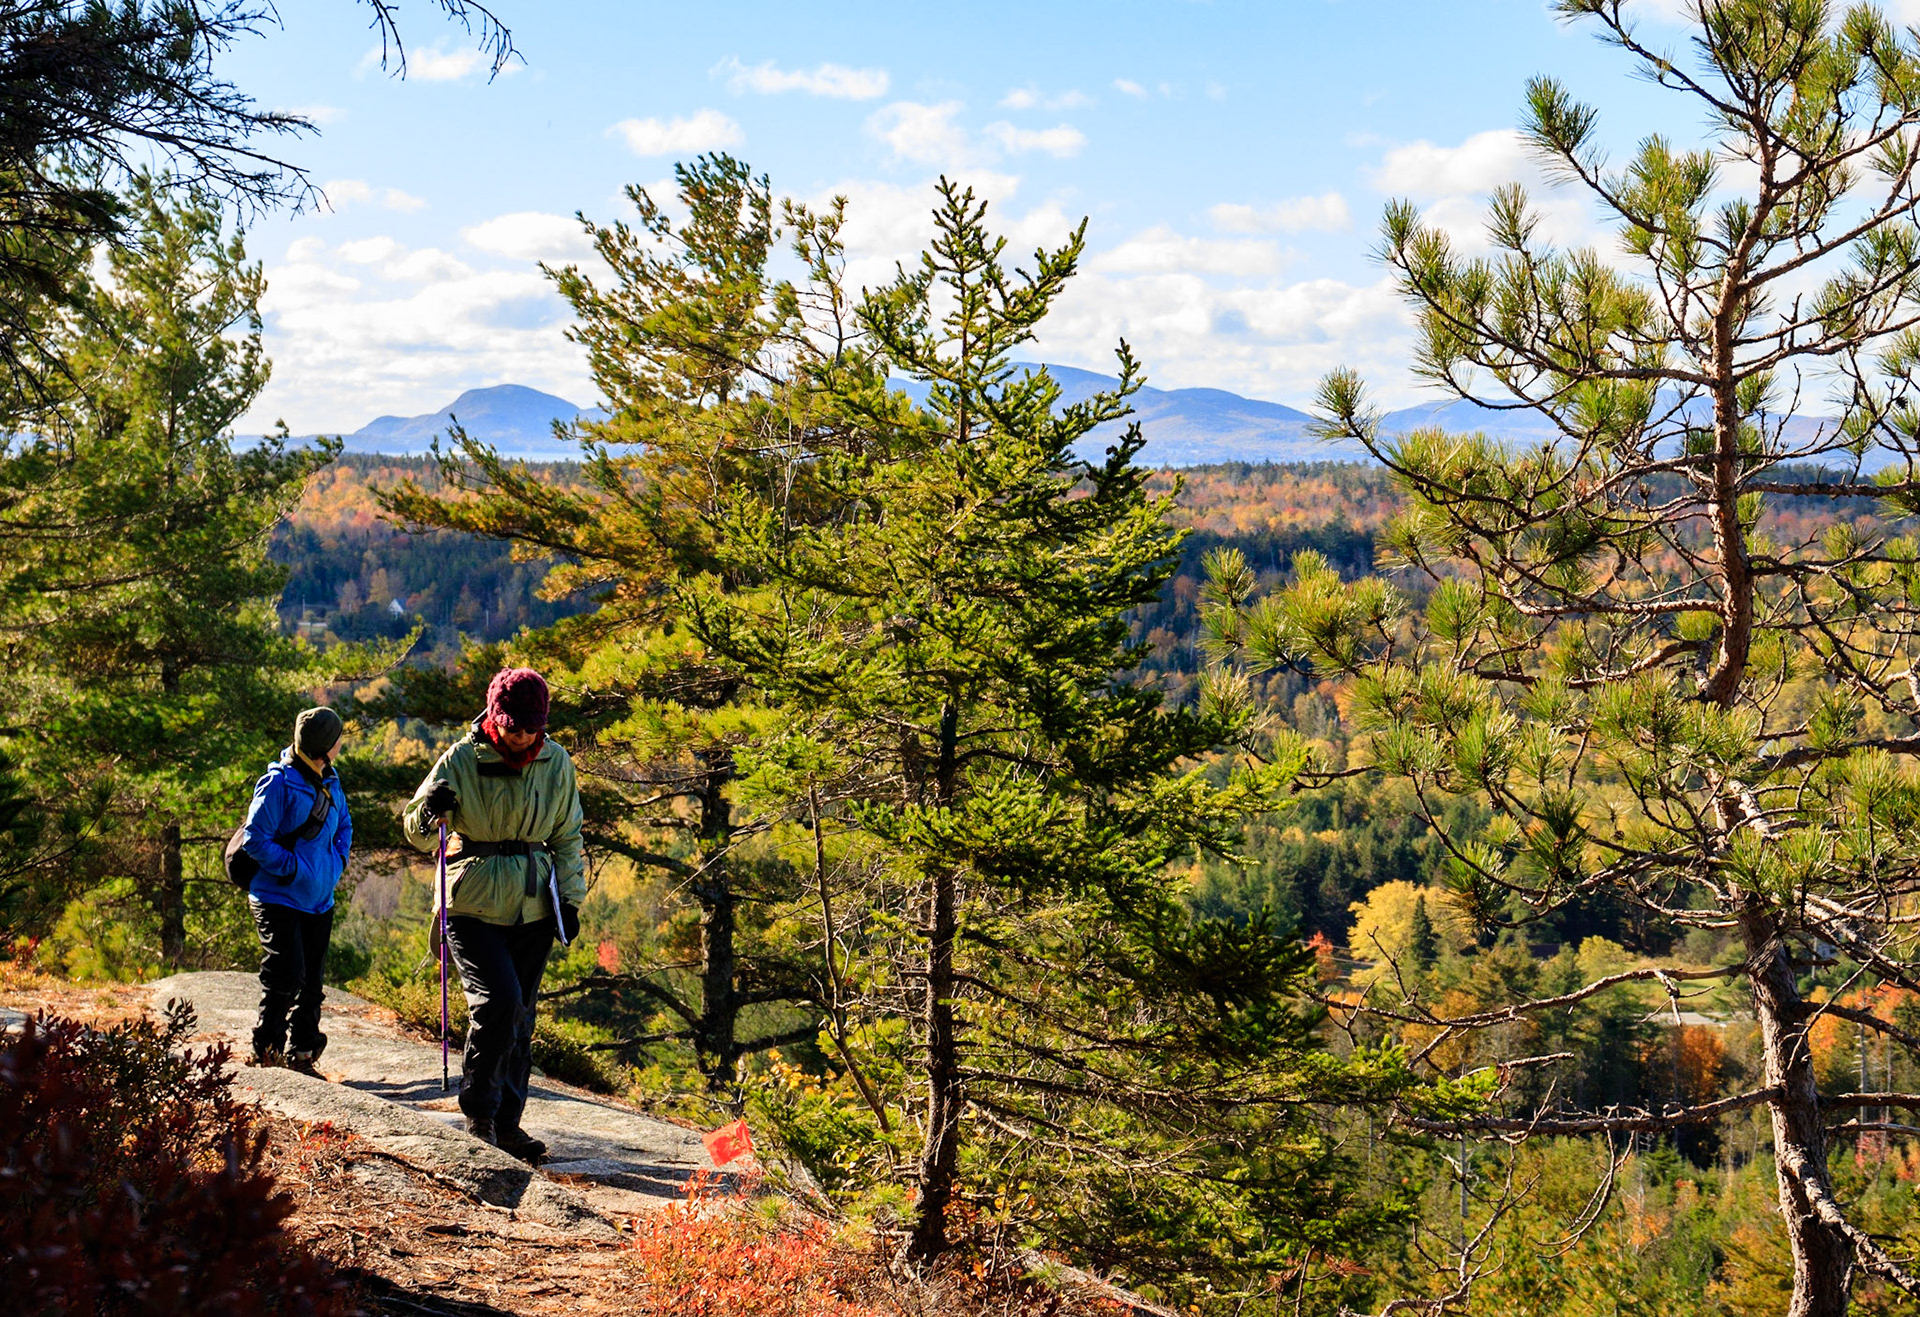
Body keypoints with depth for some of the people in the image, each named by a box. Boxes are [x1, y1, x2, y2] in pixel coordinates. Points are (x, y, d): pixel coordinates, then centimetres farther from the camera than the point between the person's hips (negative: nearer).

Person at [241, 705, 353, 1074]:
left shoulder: (330, 781, 9)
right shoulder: (279, 784, -15)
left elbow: (343, 826, 25)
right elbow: (255, 840, -16)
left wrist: (337, 862, 9)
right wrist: (295, 868, -18)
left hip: (319, 901, 8)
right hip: (280, 898, -8)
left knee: (312, 981, 9)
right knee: (287, 975, -13)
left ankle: (301, 1053, 19)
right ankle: (266, 1048, 3)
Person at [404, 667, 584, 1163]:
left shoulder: (556, 763, 4)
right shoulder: (463, 760, -7)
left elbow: (568, 837, 14)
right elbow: (418, 833, -5)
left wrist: (570, 899, 6)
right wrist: (431, 810, -28)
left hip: (533, 908, 4)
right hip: (474, 903, -4)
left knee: (520, 1019, 6)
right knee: (499, 1000, -18)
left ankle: (507, 1123, 17)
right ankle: (478, 1109, -1)